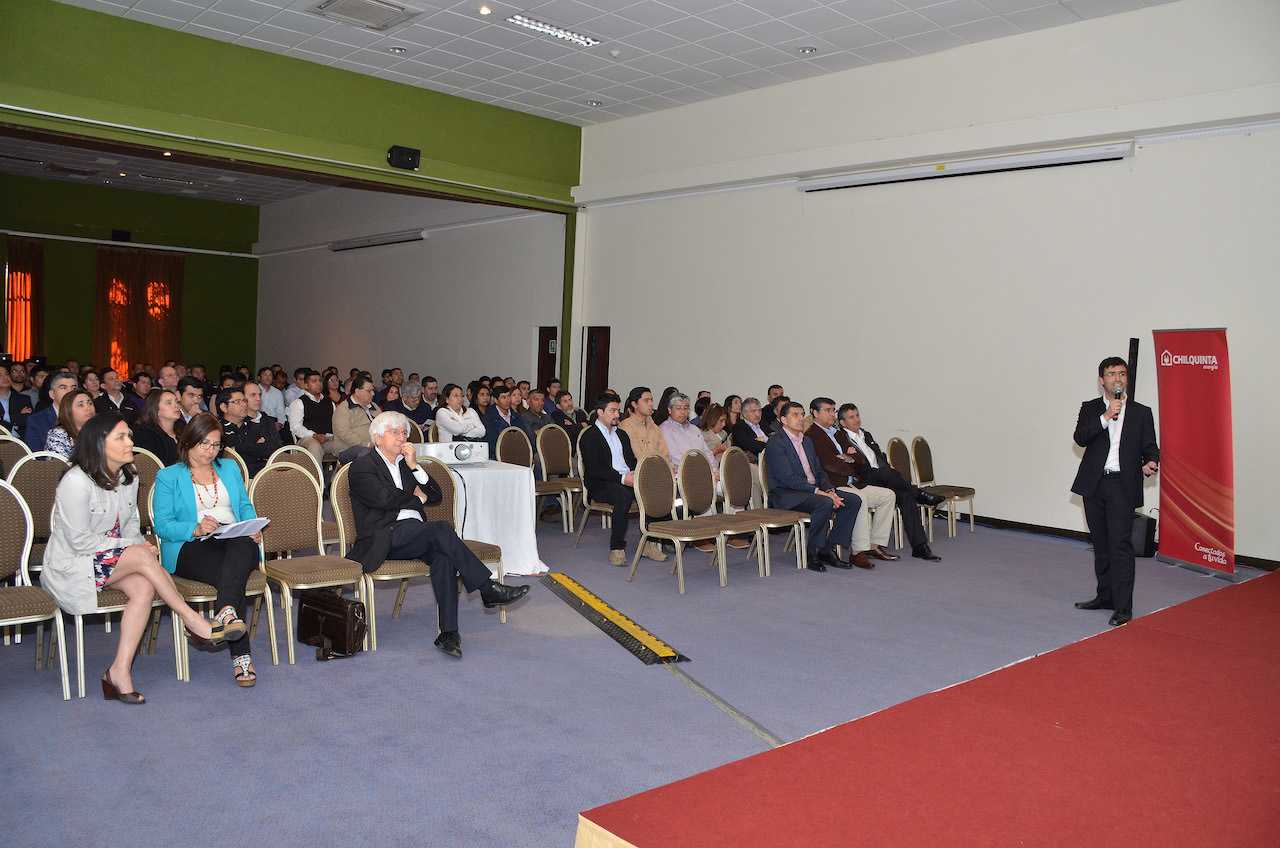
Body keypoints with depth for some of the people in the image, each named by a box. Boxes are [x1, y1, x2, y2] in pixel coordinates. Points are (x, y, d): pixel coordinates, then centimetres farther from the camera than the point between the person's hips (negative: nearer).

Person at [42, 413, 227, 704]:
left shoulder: (129, 475, 4)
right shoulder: (76, 482, -19)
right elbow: (80, 541, -18)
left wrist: (137, 545, -8)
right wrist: (133, 548, -18)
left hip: (113, 558, 7)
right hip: (72, 565, -7)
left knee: (144, 587, -25)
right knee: (143, 557, -30)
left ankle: (120, 670, -22)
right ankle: (191, 619, -18)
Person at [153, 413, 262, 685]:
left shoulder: (230, 468, 27)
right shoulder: (168, 476, 13)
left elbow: (245, 507, 22)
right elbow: (163, 525, 1)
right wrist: (196, 529, -18)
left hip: (236, 542, 3)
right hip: (191, 548, -2)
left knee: (243, 545, -38)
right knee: (230, 574, -36)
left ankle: (227, 611, -59)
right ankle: (241, 656, -44)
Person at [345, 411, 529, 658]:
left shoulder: (406, 463, 26)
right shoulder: (362, 467, 6)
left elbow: (435, 495, 15)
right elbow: (383, 497, -12)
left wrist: (414, 466, 2)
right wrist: (417, 498, 4)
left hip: (415, 535, 6)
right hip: (385, 537, -5)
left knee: (443, 558, -29)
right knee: (441, 529, -31)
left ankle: (448, 633, -33)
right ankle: (488, 588, -28)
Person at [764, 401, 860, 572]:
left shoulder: (806, 441, 19)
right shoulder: (775, 442, -10)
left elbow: (819, 471, 17)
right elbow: (788, 478, -19)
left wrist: (829, 490, -4)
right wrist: (818, 492, -24)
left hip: (813, 490, 9)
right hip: (786, 495, -9)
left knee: (854, 500, -8)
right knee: (825, 503, -34)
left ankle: (828, 550, -5)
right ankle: (812, 553, -16)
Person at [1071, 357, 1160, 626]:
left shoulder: (1141, 413, 8)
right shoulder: (1090, 409, 9)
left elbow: (1150, 447, 7)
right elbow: (1080, 438, -8)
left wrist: (1150, 463, -14)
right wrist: (1106, 417, -17)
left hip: (1122, 486, -2)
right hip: (1094, 484, 2)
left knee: (1120, 544, -11)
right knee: (1101, 544, 12)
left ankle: (1123, 607, -9)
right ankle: (1105, 596, 25)